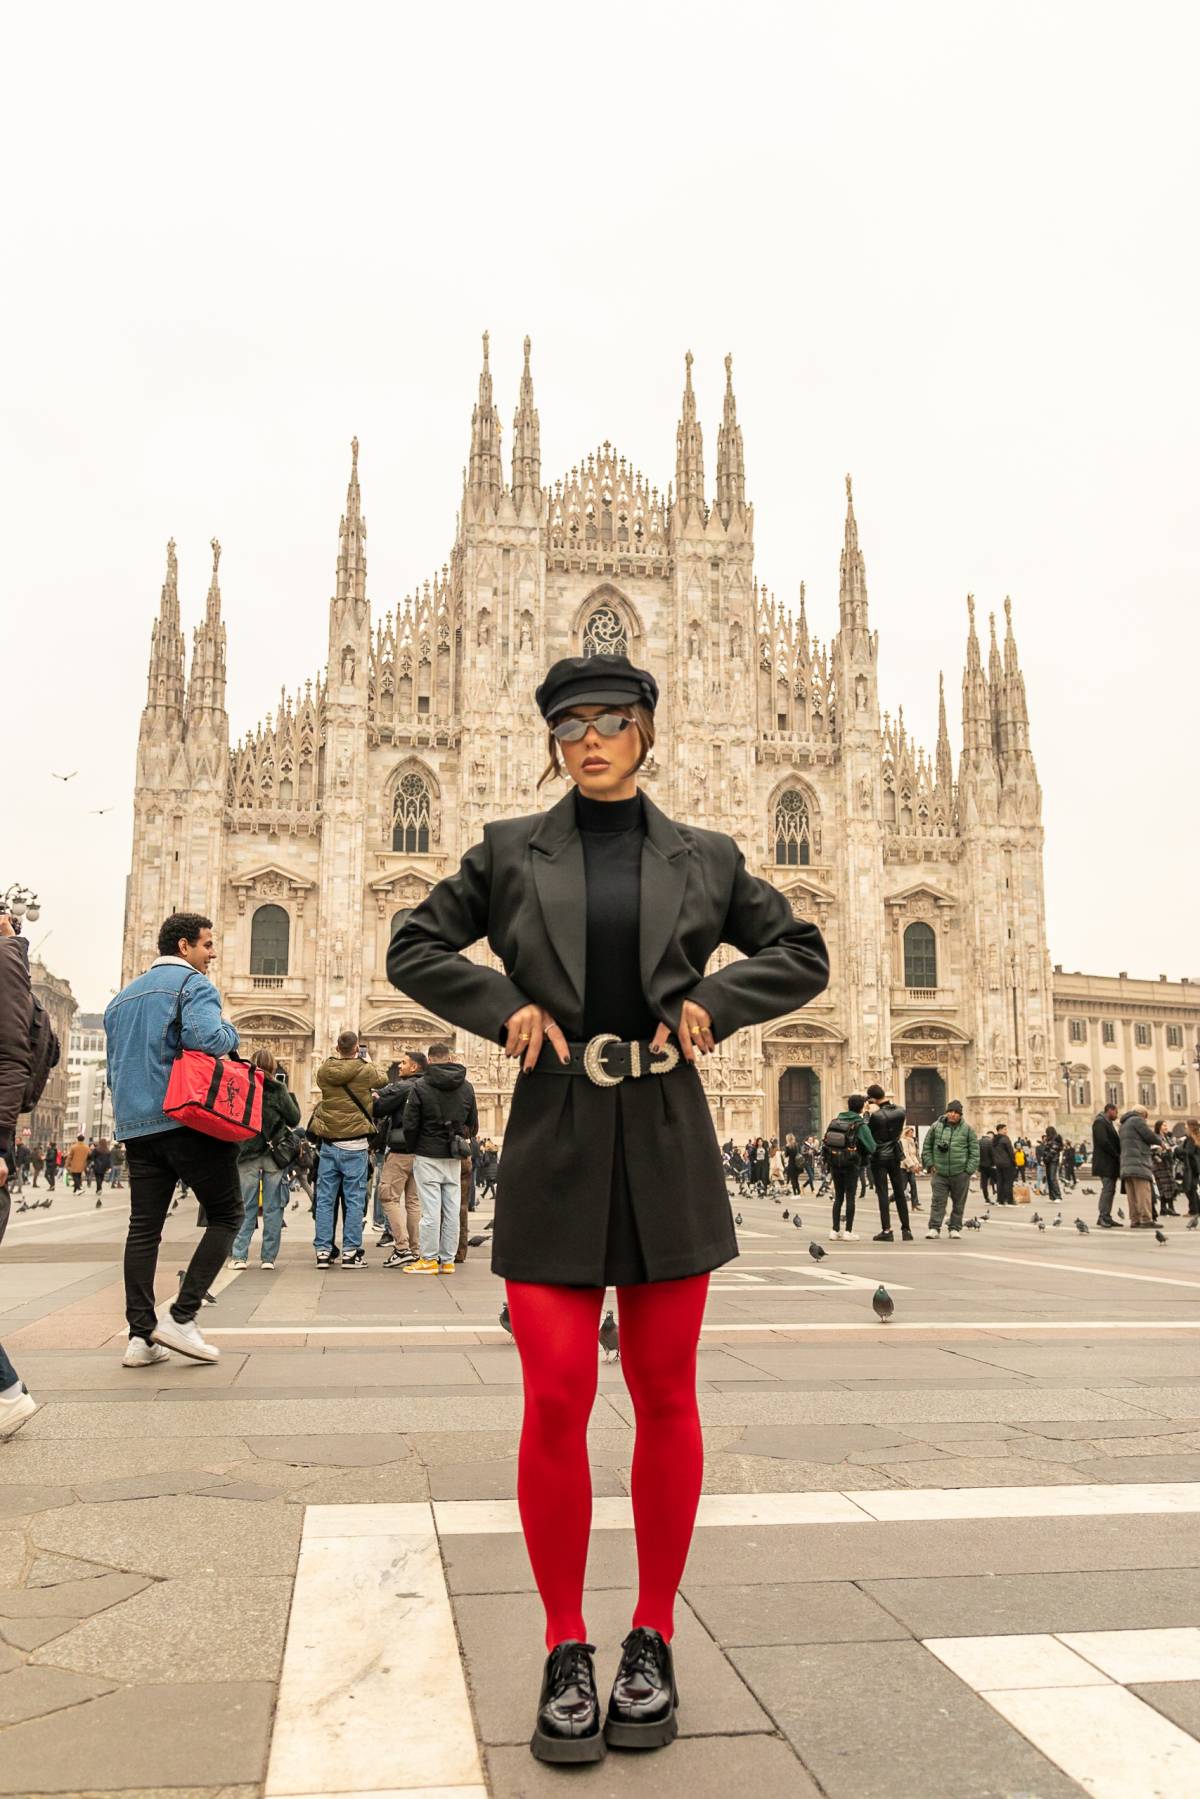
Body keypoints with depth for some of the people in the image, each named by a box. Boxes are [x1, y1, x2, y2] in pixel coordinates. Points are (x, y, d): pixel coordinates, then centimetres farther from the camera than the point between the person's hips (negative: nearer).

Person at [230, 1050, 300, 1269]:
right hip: (275, 1153, -1)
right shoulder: (277, 1089, -6)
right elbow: (294, 1119, -2)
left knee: (245, 1208, 7)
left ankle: (239, 1256, 1)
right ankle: (269, 1257, 5)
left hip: (247, 1154, 2)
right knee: (273, 1208, 5)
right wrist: (289, 1095, 8)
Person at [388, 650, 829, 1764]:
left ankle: (652, 1642, 24)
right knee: (555, 1401, -4)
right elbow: (414, 949, 12)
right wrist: (499, 1005, -4)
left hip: (666, 1143, 1)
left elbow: (801, 957, 14)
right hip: (554, 1141, -1)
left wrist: (714, 999, -3)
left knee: (664, 1396, 7)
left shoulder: (704, 859, 8)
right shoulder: (510, 852, 7)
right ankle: (566, 1653, 15)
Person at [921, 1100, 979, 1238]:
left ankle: (955, 1229, 18)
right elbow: (927, 1147, 10)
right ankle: (934, 1228, -2)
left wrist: (969, 1170, -4)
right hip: (940, 1173, 0)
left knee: (958, 1203, 8)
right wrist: (930, 1164, 1)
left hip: (960, 1174, 0)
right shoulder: (936, 1127, 3)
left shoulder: (967, 1129, 2)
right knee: (937, 1201, -4)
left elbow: (974, 1150, 3)